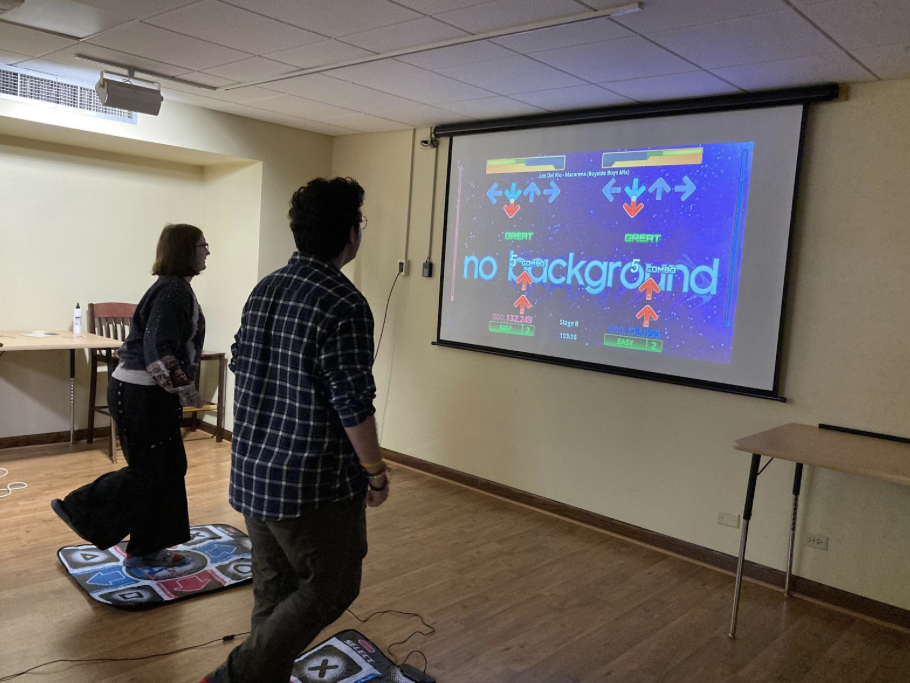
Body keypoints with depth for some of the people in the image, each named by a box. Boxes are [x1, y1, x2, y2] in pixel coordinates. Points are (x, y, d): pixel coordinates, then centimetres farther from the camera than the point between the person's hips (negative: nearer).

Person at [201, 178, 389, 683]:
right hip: (313, 482, -8)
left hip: (252, 470, 8)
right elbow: (353, 405, -19)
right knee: (331, 587, 10)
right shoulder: (344, 306, -20)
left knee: (274, 589, 20)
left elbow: (241, 368, 13)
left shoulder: (264, 290, 5)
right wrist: (375, 471, -6)